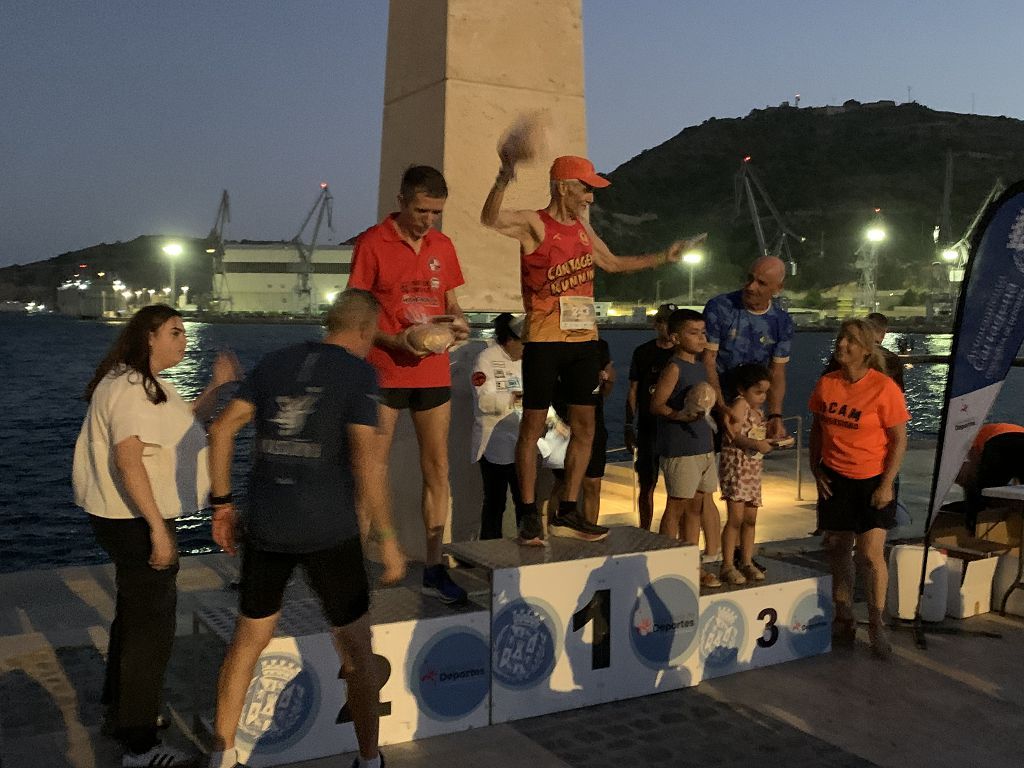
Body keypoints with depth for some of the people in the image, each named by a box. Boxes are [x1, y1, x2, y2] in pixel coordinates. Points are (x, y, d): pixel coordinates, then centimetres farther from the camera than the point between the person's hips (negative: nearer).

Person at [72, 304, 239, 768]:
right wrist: (158, 529, -30)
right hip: (135, 521, -11)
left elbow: (178, 424, 23)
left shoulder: (149, 384, 12)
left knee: (133, 613, 24)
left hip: (137, 518, 11)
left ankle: (119, 711, 41)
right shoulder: (128, 388, -21)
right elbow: (128, 462, -28)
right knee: (151, 624, -6)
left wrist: (216, 387, 13)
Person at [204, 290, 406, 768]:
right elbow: (365, 459, -16)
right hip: (329, 531, -4)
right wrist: (387, 539, -11)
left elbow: (222, 429, 4)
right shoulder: (358, 374, -6)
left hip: (265, 527, 4)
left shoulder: (275, 363, 9)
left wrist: (222, 504, 12)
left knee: (248, 641, 20)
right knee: (356, 650, 12)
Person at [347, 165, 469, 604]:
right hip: (384, 371, -5)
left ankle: (433, 568, 16)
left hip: (433, 371, 5)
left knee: (437, 469, 7)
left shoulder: (443, 246, 10)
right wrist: (395, 341, -20)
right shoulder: (372, 243, -5)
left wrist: (458, 323, -5)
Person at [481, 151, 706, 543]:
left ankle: (567, 513, 18)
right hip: (544, 340, -7)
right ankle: (530, 515, 7)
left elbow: (614, 263, 31)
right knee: (533, 425, -2)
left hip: (583, 338, 7)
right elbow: (490, 219, -28)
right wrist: (503, 179, -45)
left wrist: (664, 257, 29)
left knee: (584, 426, 8)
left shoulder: (582, 229, 14)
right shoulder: (534, 224, -8)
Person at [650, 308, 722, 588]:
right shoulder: (674, 368, -11)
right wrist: (679, 415, -32)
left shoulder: (700, 368, 15)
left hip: (703, 447, 8)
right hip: (680, 449, -8)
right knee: (676, 507, -3)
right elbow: (656, 405, -17)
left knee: (695, 507, 12)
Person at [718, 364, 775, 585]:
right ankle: (727, 566, -3)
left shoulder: (758, 412, 16)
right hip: (736, 468, -8)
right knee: (736, 518, -9)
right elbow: (733, 436, -20)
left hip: (753, 471, 8)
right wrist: (756, 444, -25)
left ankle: (747, 562, 19)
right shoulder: (739, 404, -10)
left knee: (750, 519, 10)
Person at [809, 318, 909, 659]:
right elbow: (816, 429, 11)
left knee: (871, 554, -6)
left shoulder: (884, 388, -14)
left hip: (873, 479, -4)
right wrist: (815, 469, 3)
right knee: (837, 550, 11)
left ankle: (876, 624, 13)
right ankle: (843, 621, 26)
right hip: (834, 479, 4)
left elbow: (899, 440, -10)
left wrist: (886, 484, -14)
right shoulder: (826, 384, -1)